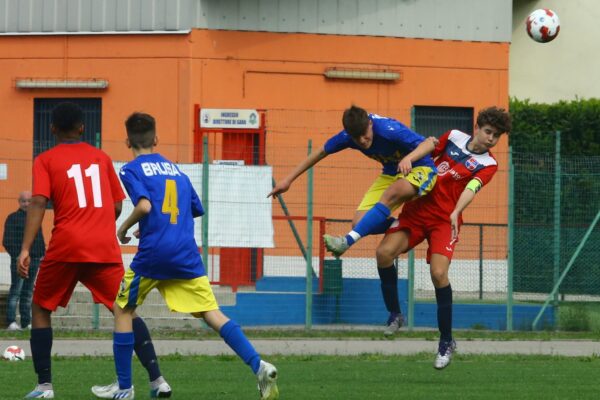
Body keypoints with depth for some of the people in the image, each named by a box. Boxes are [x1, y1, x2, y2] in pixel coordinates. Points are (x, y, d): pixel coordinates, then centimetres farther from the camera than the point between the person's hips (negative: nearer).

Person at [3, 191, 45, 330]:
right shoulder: (13, 218, -1)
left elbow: (40, 239, 24)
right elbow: (7, 241, -7)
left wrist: (42, 254, 10)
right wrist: (17, 255, -14)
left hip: (34, 261, 6)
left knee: (28, 293, 9)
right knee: (16, 291, -12)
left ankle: (26, 322, 12)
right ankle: (11, 322, -16)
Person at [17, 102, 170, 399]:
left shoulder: (45, 161, 6)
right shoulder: (101, 158, 16)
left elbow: (38, 202, -8)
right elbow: (117, 207, 15)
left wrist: (25, 249, -13)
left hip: (65, 247, -2)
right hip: (106, 249, 2)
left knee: (41, 309, 15)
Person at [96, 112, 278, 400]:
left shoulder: (131, 170, 1)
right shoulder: (175, 169, 20)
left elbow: (144, 205, -16)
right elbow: (196, 210, 26)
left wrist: (124, 228, 1)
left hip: (153, 254, -4)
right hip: (186, 255, 4)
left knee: (122, 310, 14)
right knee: (212, 313, -2)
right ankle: (259, 367, -21)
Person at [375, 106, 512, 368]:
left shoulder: (488, 165, -1)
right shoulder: (454, 137, 9)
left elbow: (471, 188, -16)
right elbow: (429, 146, -2)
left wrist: (456, 213, -33)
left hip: (445, 220, -3)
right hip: (416, 210, 3)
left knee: (439, 273, -21)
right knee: (385, 252, -18)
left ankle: (446, 341, -6)